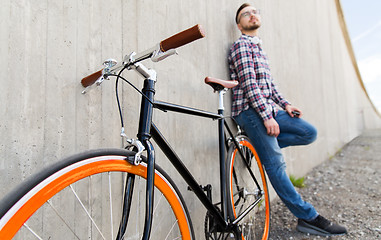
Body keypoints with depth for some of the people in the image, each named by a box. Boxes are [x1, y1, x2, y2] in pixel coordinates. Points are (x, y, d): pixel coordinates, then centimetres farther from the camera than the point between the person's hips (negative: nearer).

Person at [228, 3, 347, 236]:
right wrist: (267, 116, -19)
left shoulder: (259, 48, 25)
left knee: (309, 133, 2)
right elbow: (249, 83, -15)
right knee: (275, 165, -7)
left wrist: (285, 104, 7)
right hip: (251, 110, -9)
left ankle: (262, 145, 6)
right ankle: (308, 217, 3)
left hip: (269, 107, 9)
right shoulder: (241, 45, -3)